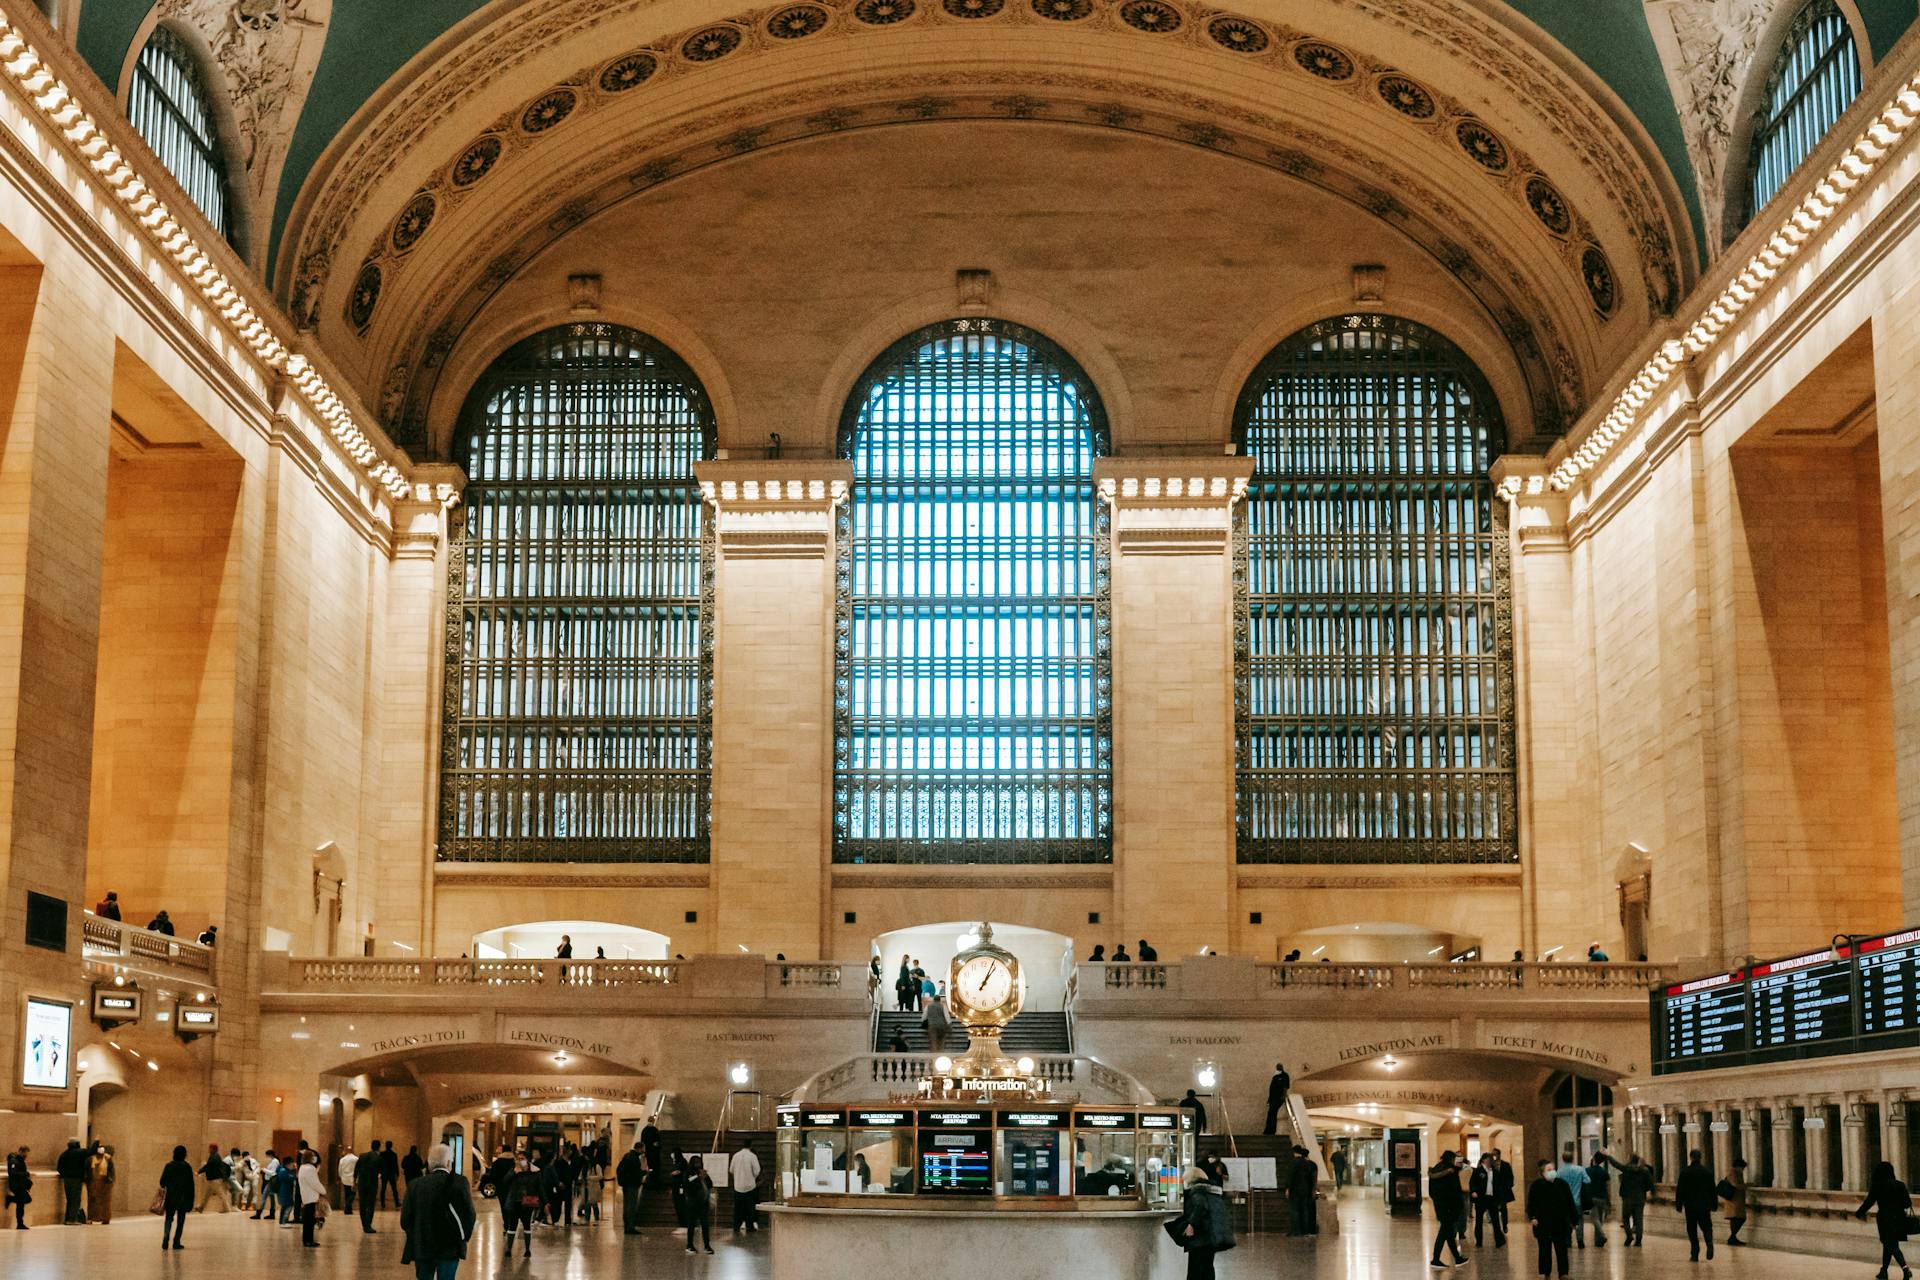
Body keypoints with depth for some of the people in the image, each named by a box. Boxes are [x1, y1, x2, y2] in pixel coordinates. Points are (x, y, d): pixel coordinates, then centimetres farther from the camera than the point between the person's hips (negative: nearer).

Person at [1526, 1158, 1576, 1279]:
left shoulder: (1562, 1184, 4)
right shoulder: (1536, 1186, -3)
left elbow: (1570, 1203, 8)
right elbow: (1531, 1203, -7)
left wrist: (1573, 1219, 7)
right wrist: (1533, 1217, -22)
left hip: (1561, 1224, 2)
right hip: (1543, 1224, -1)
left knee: (1562, 1250, -1)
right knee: (1545, 1250, 7)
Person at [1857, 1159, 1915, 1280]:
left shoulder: (1877, 1186, -9)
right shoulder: (1900, 1185, 1)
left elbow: (1869, 1202, -3)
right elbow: (1908, 1203, 1)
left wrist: (1859, 1213, 12)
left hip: (1885, 1219, -5)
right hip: (1898, 1219, 5)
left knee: (1891, 1245, -3)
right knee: (1888, 1244, 17)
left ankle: (1905, 1269, -23)